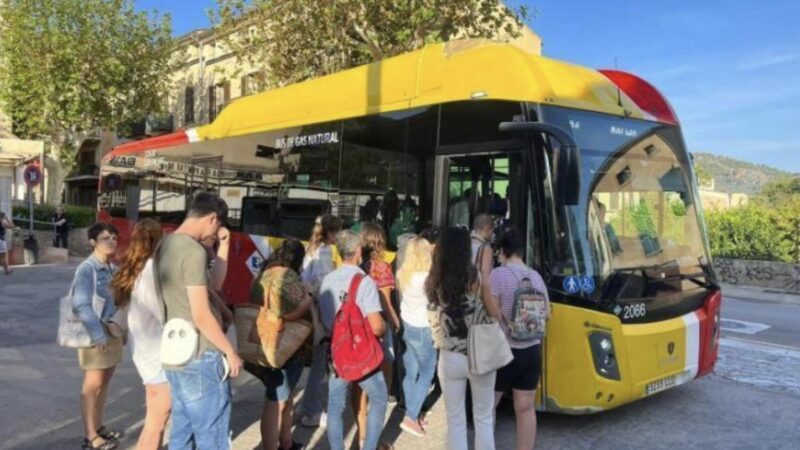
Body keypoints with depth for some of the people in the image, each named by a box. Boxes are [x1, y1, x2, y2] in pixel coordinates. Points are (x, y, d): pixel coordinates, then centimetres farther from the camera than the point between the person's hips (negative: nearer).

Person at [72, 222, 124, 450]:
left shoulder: (114, 269, 8)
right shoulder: (87, 269, -15)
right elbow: (80, 305, -22)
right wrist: (98, 334, -23)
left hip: (114, 331, 7)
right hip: (95, 333, -7)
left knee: (104, 383, 16)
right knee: (93, 385, 1)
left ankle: (99, 427, 29)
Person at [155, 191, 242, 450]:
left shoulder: (166, 246, 9)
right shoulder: (193, 251, -19)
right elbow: (201, 315, -21)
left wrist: (223, 244, 13)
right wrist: (230, 352, -10)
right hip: (200, 358, -9)